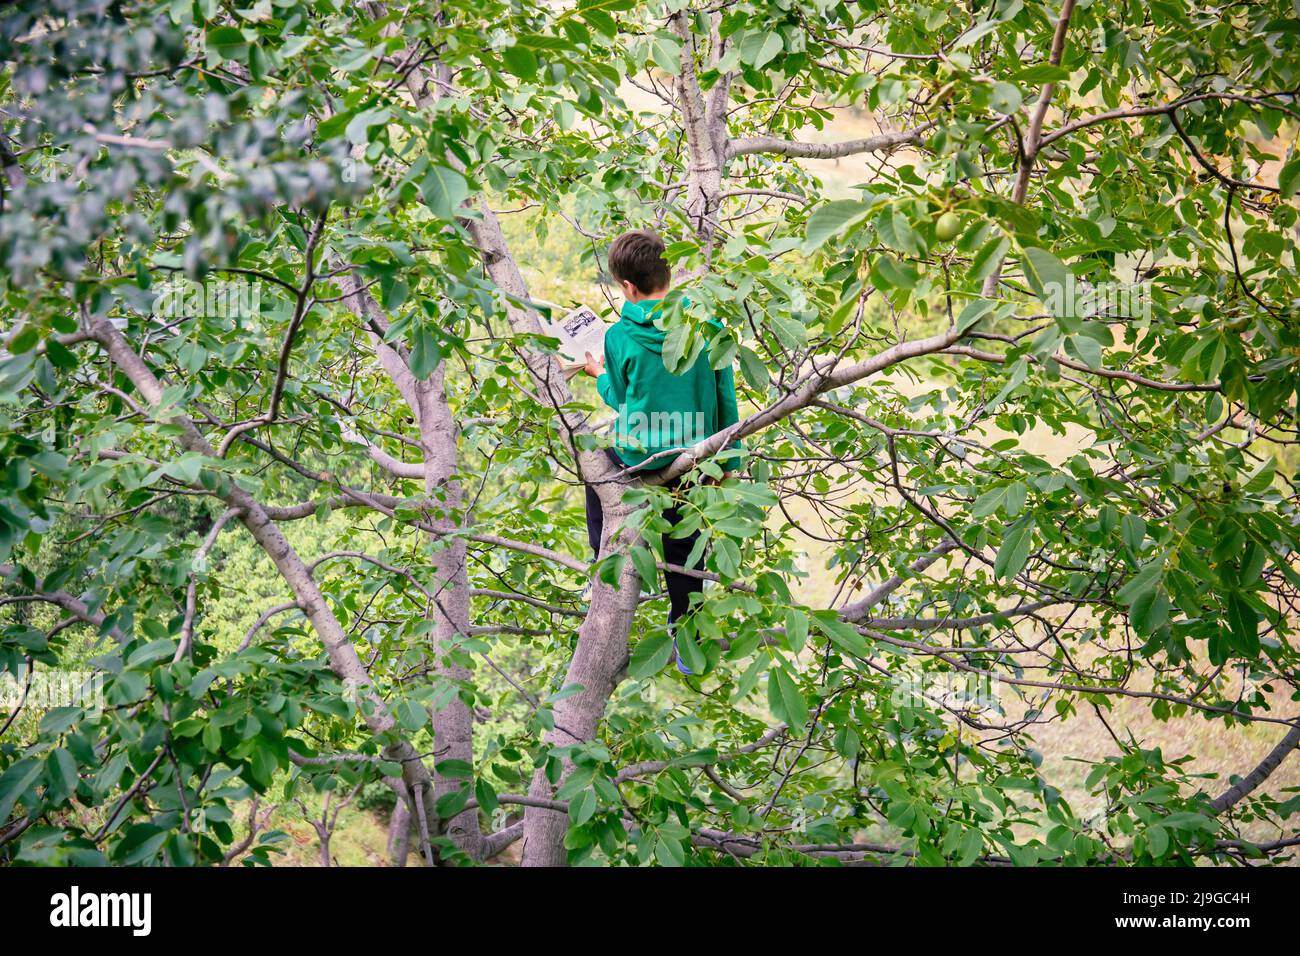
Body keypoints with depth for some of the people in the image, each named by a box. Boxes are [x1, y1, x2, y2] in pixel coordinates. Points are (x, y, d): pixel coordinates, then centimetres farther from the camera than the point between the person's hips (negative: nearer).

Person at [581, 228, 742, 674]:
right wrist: (729, 460, 9)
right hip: (696, 461, 3)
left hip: (640, 457, -2)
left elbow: (622, 399, 1)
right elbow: (726, 396, -1)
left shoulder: (620, 337, -13)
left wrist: (600, 375, 22)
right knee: (683, 546, 17)